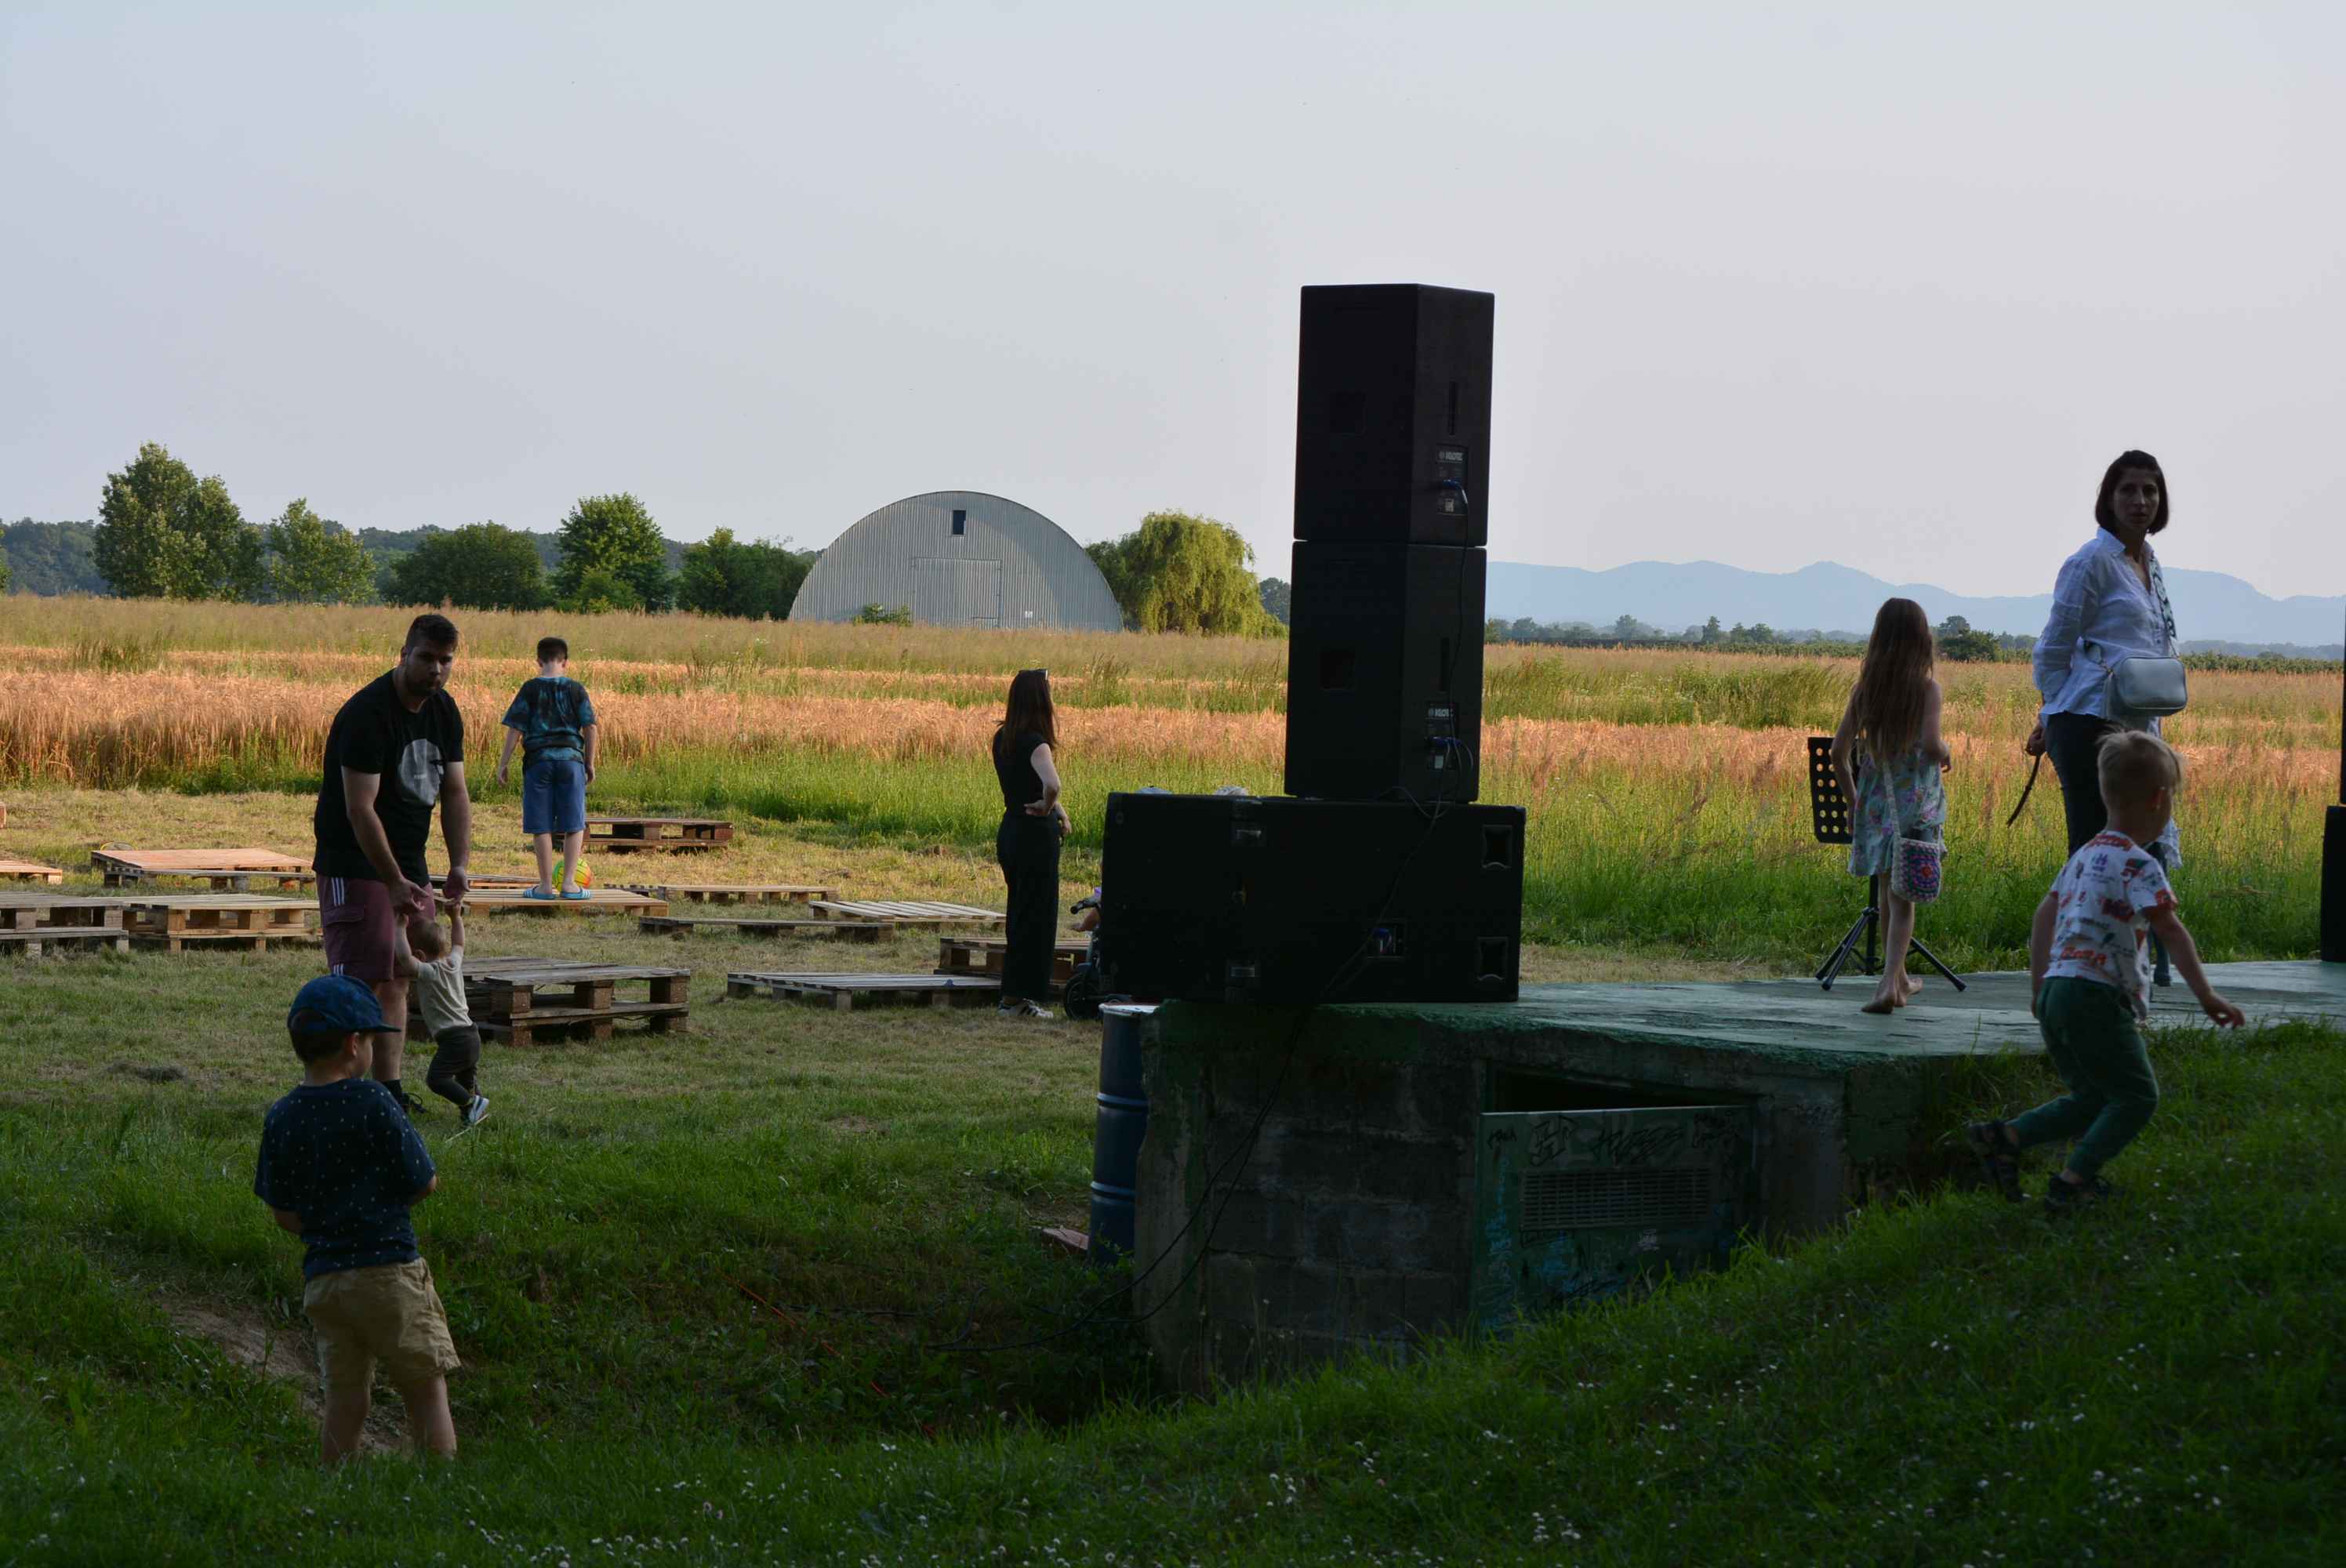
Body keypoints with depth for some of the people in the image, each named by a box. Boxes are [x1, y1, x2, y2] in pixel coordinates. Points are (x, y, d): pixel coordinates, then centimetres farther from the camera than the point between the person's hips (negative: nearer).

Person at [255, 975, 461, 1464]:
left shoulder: (280, 1119, 2)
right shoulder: (372, 1103, -12)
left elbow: (284, 1213, 7)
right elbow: (425, 1185, -6)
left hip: (323, 1277, 5)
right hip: (389, 1270, -5)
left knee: (344, 1403, 12)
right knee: (427, 1388, 3)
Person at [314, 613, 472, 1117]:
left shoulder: (444, 712, 6)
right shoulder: (368, 713, -20)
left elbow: (454, 793, 9)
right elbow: (360, 808, -23)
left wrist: (460, 864, -4)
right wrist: (394, 882, -26)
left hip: (408, 864, 8)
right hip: (356, 865, -8)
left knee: (398, 977, 9)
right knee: (358, 979, -12)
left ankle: (389, 1088, 13)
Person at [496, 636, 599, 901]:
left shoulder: (531, 689, 1)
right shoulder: (576, 690, 5)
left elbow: (515, 728, -2)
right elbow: (590, 727, 4)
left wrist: (504, 763, 4)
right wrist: (590, 763, 13)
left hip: (538, 760, -1)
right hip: (571, 758, 1)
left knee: (541, 826, 3)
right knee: (574, 825, 7)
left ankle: (546, 885, 3)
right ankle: (569, 882, 2)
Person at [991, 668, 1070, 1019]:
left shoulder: (1002, 738, 7)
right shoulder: (1034, 742, -19)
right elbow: (1051, 784, -36)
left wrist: (1055, 806, 10)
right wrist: (1046, 807, -15)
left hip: (1009, 831, 8)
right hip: (1035, 833, -8)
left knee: (1019, 914, 17)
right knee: (1037, 916, 0)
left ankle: (1012, 994, 21)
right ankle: (1020, 997, 3)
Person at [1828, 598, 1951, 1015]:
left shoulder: (1865, 688, 1)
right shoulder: (1926, 688, -10)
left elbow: (1839, 750, -2)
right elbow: (1930, 744, -22)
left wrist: (1851, 799, 11)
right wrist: (1946, 751, 2)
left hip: (1876, 802, 4)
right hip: (1916, 803, -4)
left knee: (1889, 892, 19)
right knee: (1903, 897, -2)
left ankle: (1899, 980, 30)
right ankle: (1890, 982, -17)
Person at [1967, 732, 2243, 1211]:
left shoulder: (2085, 856, 17)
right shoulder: (2138, 864, -10)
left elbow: (2045, 915, 24)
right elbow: (2170, 930, -19)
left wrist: (2038, 986, 31)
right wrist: (2205, 996, -21)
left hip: (2055, 993, 9)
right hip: (2097, 996, -9)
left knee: (2093, 1100, 18)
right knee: (2137, 1096, 0)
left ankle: (2002, 1137, 9)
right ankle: (2075, 1179, -10)